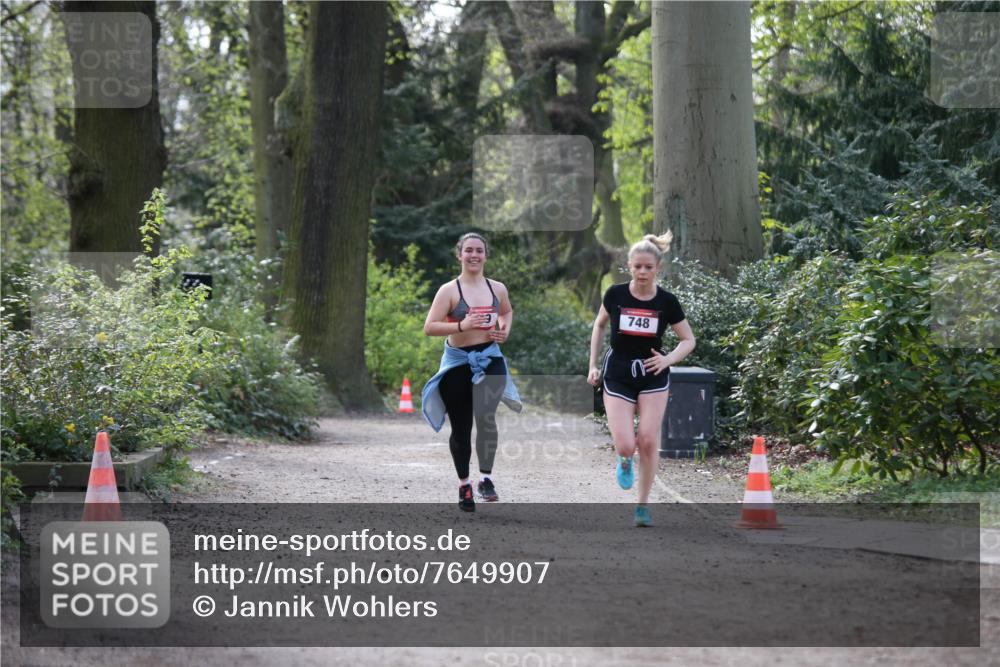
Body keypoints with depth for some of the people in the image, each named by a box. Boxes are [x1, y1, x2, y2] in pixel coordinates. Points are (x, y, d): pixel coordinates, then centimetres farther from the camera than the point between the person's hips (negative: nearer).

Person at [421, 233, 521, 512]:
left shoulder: (497, 288, 5)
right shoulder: (449, 290, -6)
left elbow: (507, 311, 27)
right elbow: (429, 327, -12)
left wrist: (505, 330, 6)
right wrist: (461, 325, -25)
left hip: (490, 360, 1)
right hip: (458, 363, -1)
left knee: (486, 417, -20)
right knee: (461, 427, 6)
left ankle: (486, 477, -6)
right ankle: (464, 484, 23)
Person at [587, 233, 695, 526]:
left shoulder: (667, 302, -8)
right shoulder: (615, 294, -7)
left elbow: (688, 340, 2)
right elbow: (599, 325, 11)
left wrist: (668, 359, -17)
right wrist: (593, 365, 6)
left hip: (653, 377, 0)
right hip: (618, 377, 0)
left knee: (648, 441, -6)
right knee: (625, 446, -12)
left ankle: (643, 505, 10)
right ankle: (625, 461, 27)